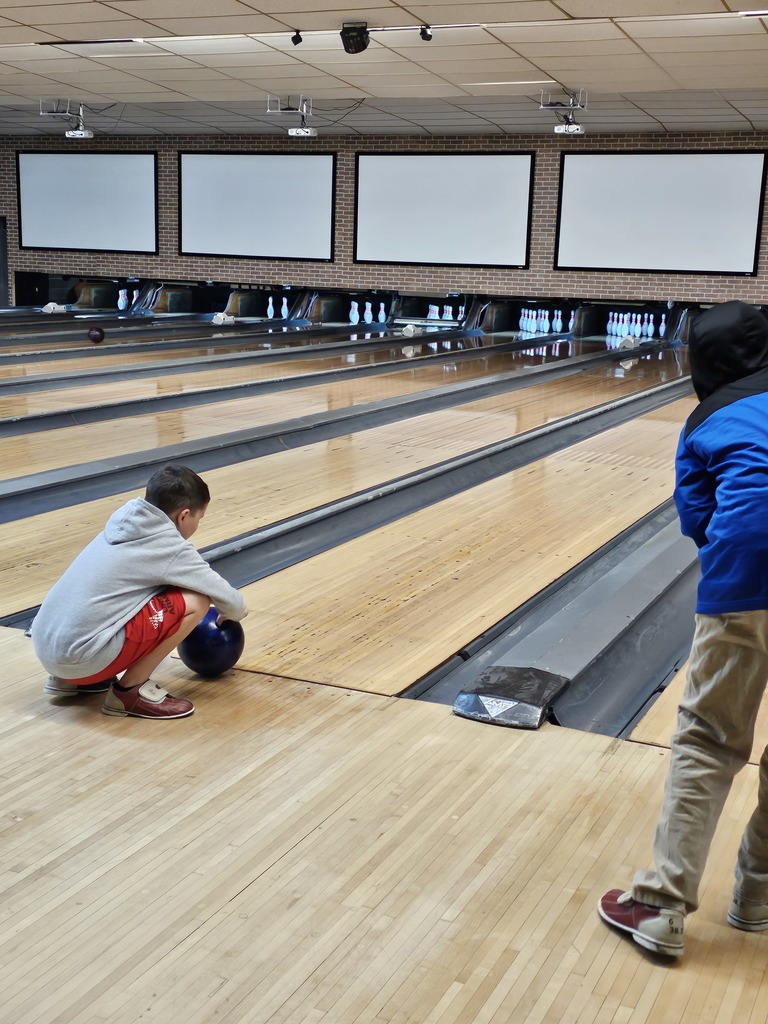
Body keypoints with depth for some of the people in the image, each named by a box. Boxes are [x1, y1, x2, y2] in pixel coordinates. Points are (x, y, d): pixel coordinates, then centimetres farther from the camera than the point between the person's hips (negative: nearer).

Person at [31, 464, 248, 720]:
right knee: (195, 601, -5)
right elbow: (228, 600, 3)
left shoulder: (127, 525, 14)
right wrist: (236, 612, 27)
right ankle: (130, 690, 2)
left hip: (45, 645, 8)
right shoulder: (169, 546, -7)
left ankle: (69, 679, 21)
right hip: (81, 655, -8)